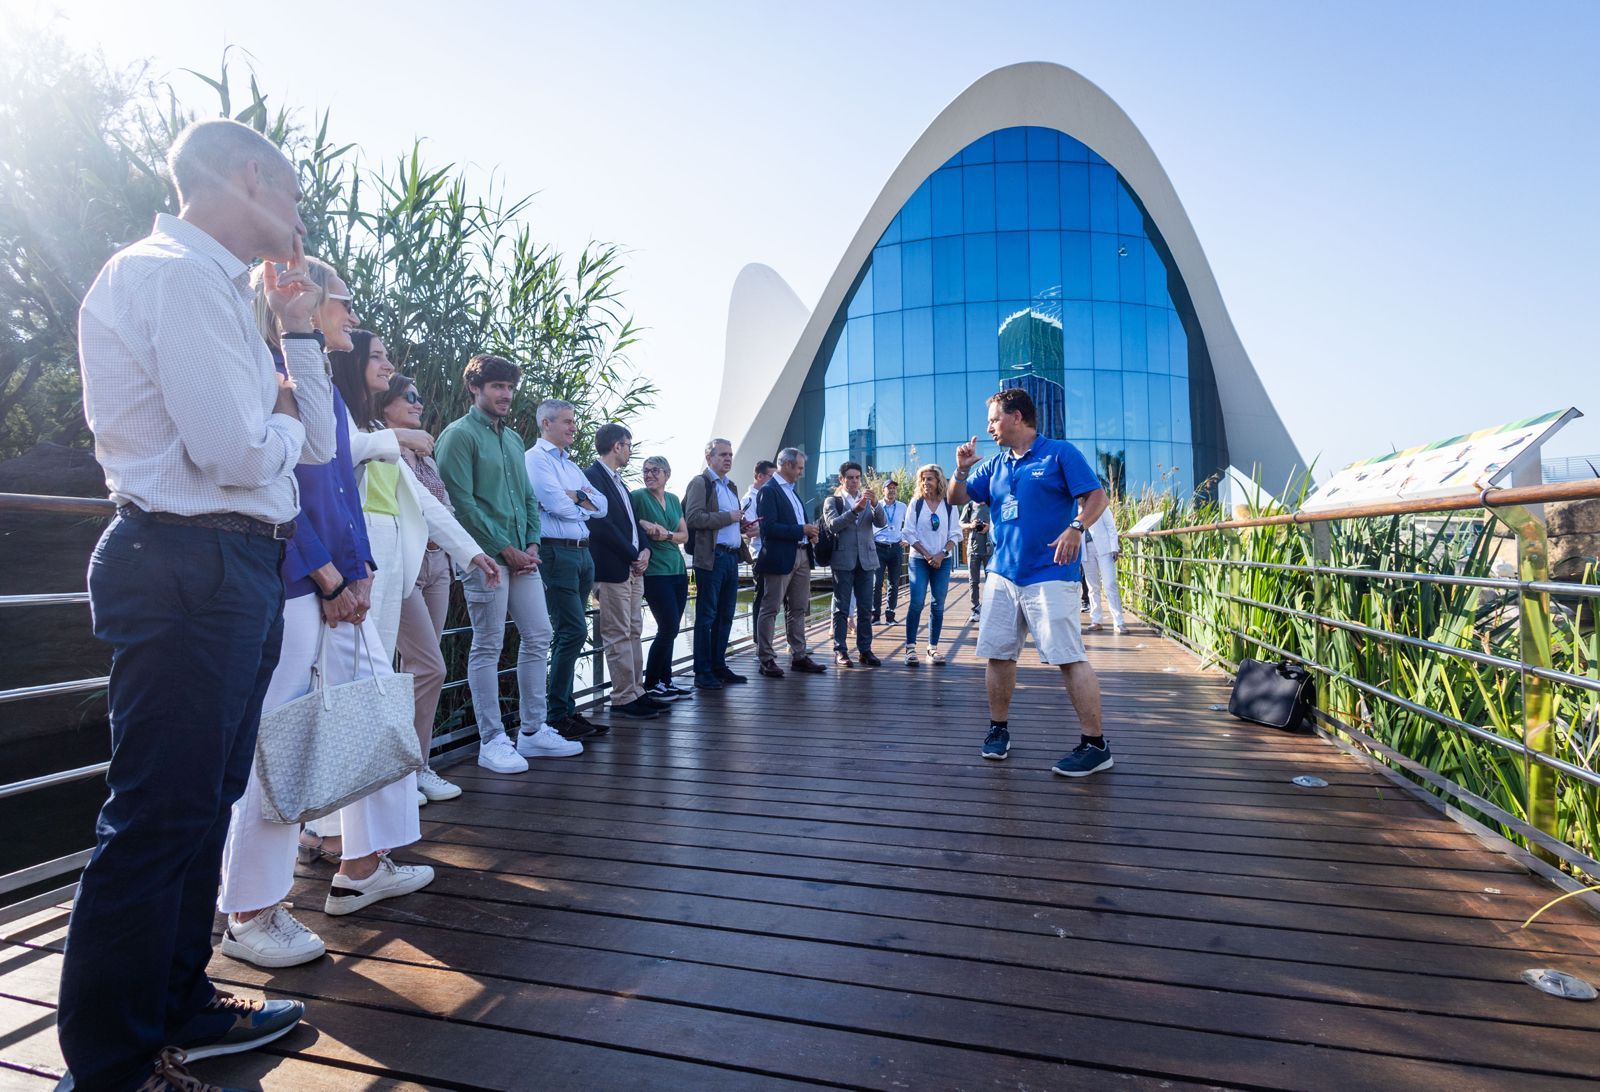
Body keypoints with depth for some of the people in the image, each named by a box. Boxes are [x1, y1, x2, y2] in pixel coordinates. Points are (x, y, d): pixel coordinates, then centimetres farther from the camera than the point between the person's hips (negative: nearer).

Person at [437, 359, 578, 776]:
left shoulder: (513, 438, 18)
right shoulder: (459, 435, -5)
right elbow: (463, 503, -13)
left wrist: (532, 543, 3)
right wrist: (505, 549, -13)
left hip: (522, 555, 8)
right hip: (487, 556, -8)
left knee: (538, 637, 8)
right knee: (488, 648, -1)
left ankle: (532, 731, 19)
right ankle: (492, 741, 9)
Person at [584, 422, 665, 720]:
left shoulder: (617, 480, 19)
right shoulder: (593, 476, -11)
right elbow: (602, 525, -18)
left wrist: (645, 550, 2)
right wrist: (633, 556, -13)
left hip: (632, 568, 9)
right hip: (612, 569, -9)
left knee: (634, 632, 11)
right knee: (618, 636, -4)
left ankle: (636, 692, 17)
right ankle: (623, 699, 2)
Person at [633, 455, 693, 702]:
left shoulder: (673, 499, 13)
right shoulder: (638, 496, -3)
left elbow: (685, 535, 10)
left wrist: (667, 535, -8)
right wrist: (644, 523, -21)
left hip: (678, 570, 6)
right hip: (655, 571, -6)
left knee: (671, 629, 8)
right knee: (669, 627, -9)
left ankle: (665, 681, 17)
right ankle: (650, 684, 5)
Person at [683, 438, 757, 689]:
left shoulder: (730, 486, 21)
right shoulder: (700, 482, -4)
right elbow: (693, 518, -16)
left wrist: (745, 527, 10)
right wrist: (728, 517, -15)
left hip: (731, 557, 8)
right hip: (711, 558, -8)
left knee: (725, 616, 11)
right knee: (707, 616, -2)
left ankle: (719, 666, 20)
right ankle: (703, 672, 4)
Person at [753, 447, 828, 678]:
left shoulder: (791, 490, 18)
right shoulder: (769, 490, -10)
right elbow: (769, 527, -19)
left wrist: (812, 532, 2)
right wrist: (802, 530, -18)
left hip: (802, 556, 9)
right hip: (780, 558, -9)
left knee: (798, 609, 12)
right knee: (770, 609, -1)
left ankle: (799, 656, 19)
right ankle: (766, 659, 5)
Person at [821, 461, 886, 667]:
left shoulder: (867, 500, 12)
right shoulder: (833, 501, 3)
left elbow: (881, 522, -2)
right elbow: (833, 525, -14)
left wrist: (875, 504, -20)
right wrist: (855, 509, -26)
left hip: (866, 559, 3)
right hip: (843, 560, -3)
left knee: (865, 608, 5)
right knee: (841, 608, 1)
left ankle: (865, 650, 11)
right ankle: (840, 650, 6)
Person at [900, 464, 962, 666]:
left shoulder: (949, 505, 3)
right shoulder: (915, 504, 1)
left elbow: (955, 534, 3)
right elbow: (909, 533, -2)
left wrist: (942, 554, -10)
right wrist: (927, 555, -9)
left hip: (943, 560, 2)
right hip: (919, 559, -1)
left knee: (938, 605, 2)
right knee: (917, 602, -10)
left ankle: (933, 648, 9)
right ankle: (910, 647, -5)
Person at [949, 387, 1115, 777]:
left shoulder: (1060, 453, -1)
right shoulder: (995, 465, 16)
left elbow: (1096, 496, -6)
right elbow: (958, 498, 18)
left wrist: (1076, 528, -24)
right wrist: (962, 469, -1)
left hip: (1049, 576, -6)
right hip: (1002, 574, 6)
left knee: (1069, 656, -9)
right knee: (998, 653, 8)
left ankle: (1095, 745, -1)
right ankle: (998, 729, 23)